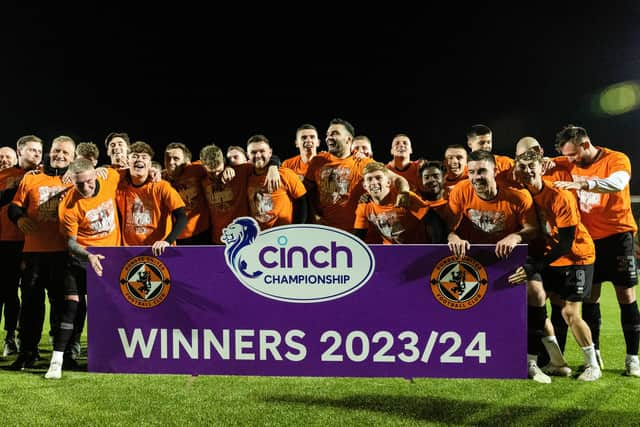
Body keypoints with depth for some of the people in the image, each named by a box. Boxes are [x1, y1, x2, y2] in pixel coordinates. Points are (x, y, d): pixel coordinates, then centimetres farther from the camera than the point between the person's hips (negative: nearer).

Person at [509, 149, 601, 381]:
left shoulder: (560, 196, -25)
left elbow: (566, 243, -25)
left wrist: (534, 267, -30)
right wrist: (529, 262, -14)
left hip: (576, 256, -5)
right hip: (549, 256, 5)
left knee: (570, 312, -10)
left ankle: (593, 365, 11)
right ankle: (557, 362, 6)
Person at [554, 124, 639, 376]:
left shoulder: (616, 159, -13)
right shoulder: (570, 164, 2)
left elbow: (617, 183, -34)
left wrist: (583, 183, -49)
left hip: (617, 235, -4)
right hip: (588, 237, 4)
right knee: (590, 295, 5)